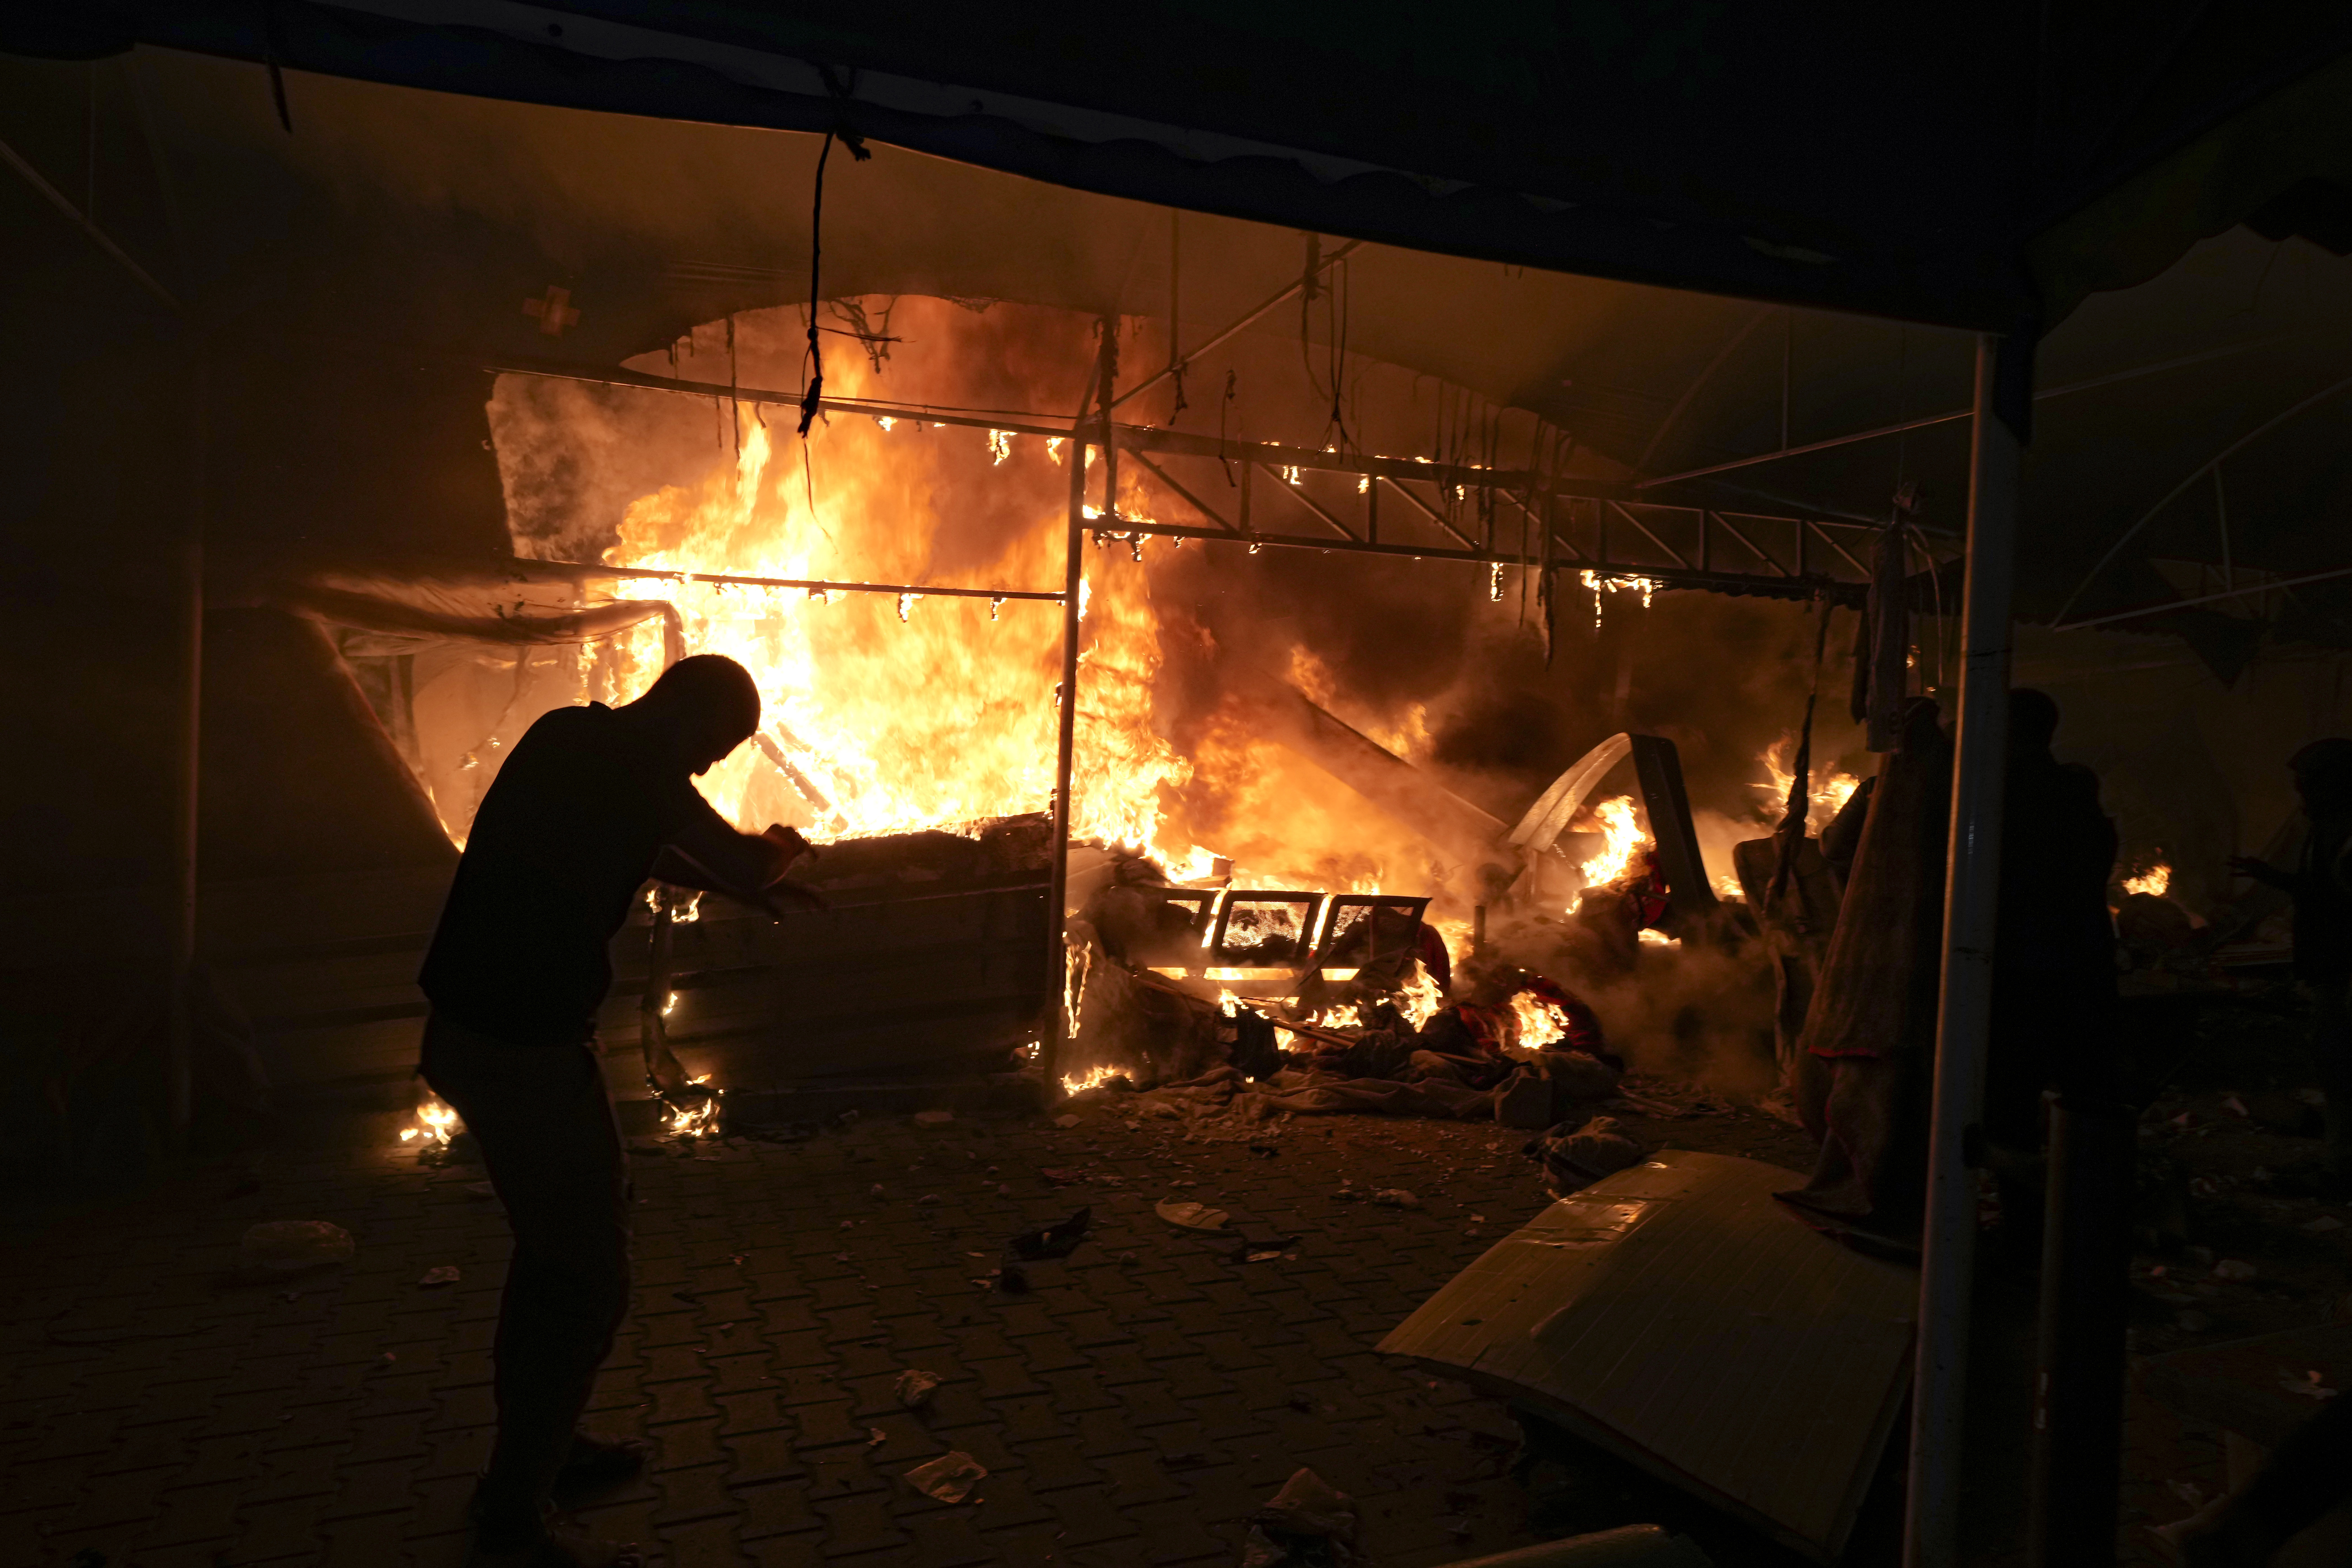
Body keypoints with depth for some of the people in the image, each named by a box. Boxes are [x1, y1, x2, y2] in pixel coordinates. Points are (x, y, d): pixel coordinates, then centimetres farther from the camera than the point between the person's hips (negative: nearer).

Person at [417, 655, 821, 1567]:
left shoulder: (574, 739, 9)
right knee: (590, 1279, 1)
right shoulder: (634, 765, -19)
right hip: (522, 1047, -10)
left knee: (555, 1248, 24)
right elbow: (746, 862, -10)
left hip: (474, 1028, 10)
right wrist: (780, 849, 12)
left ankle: (535, 1450, 38)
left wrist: (738, 883, 21)